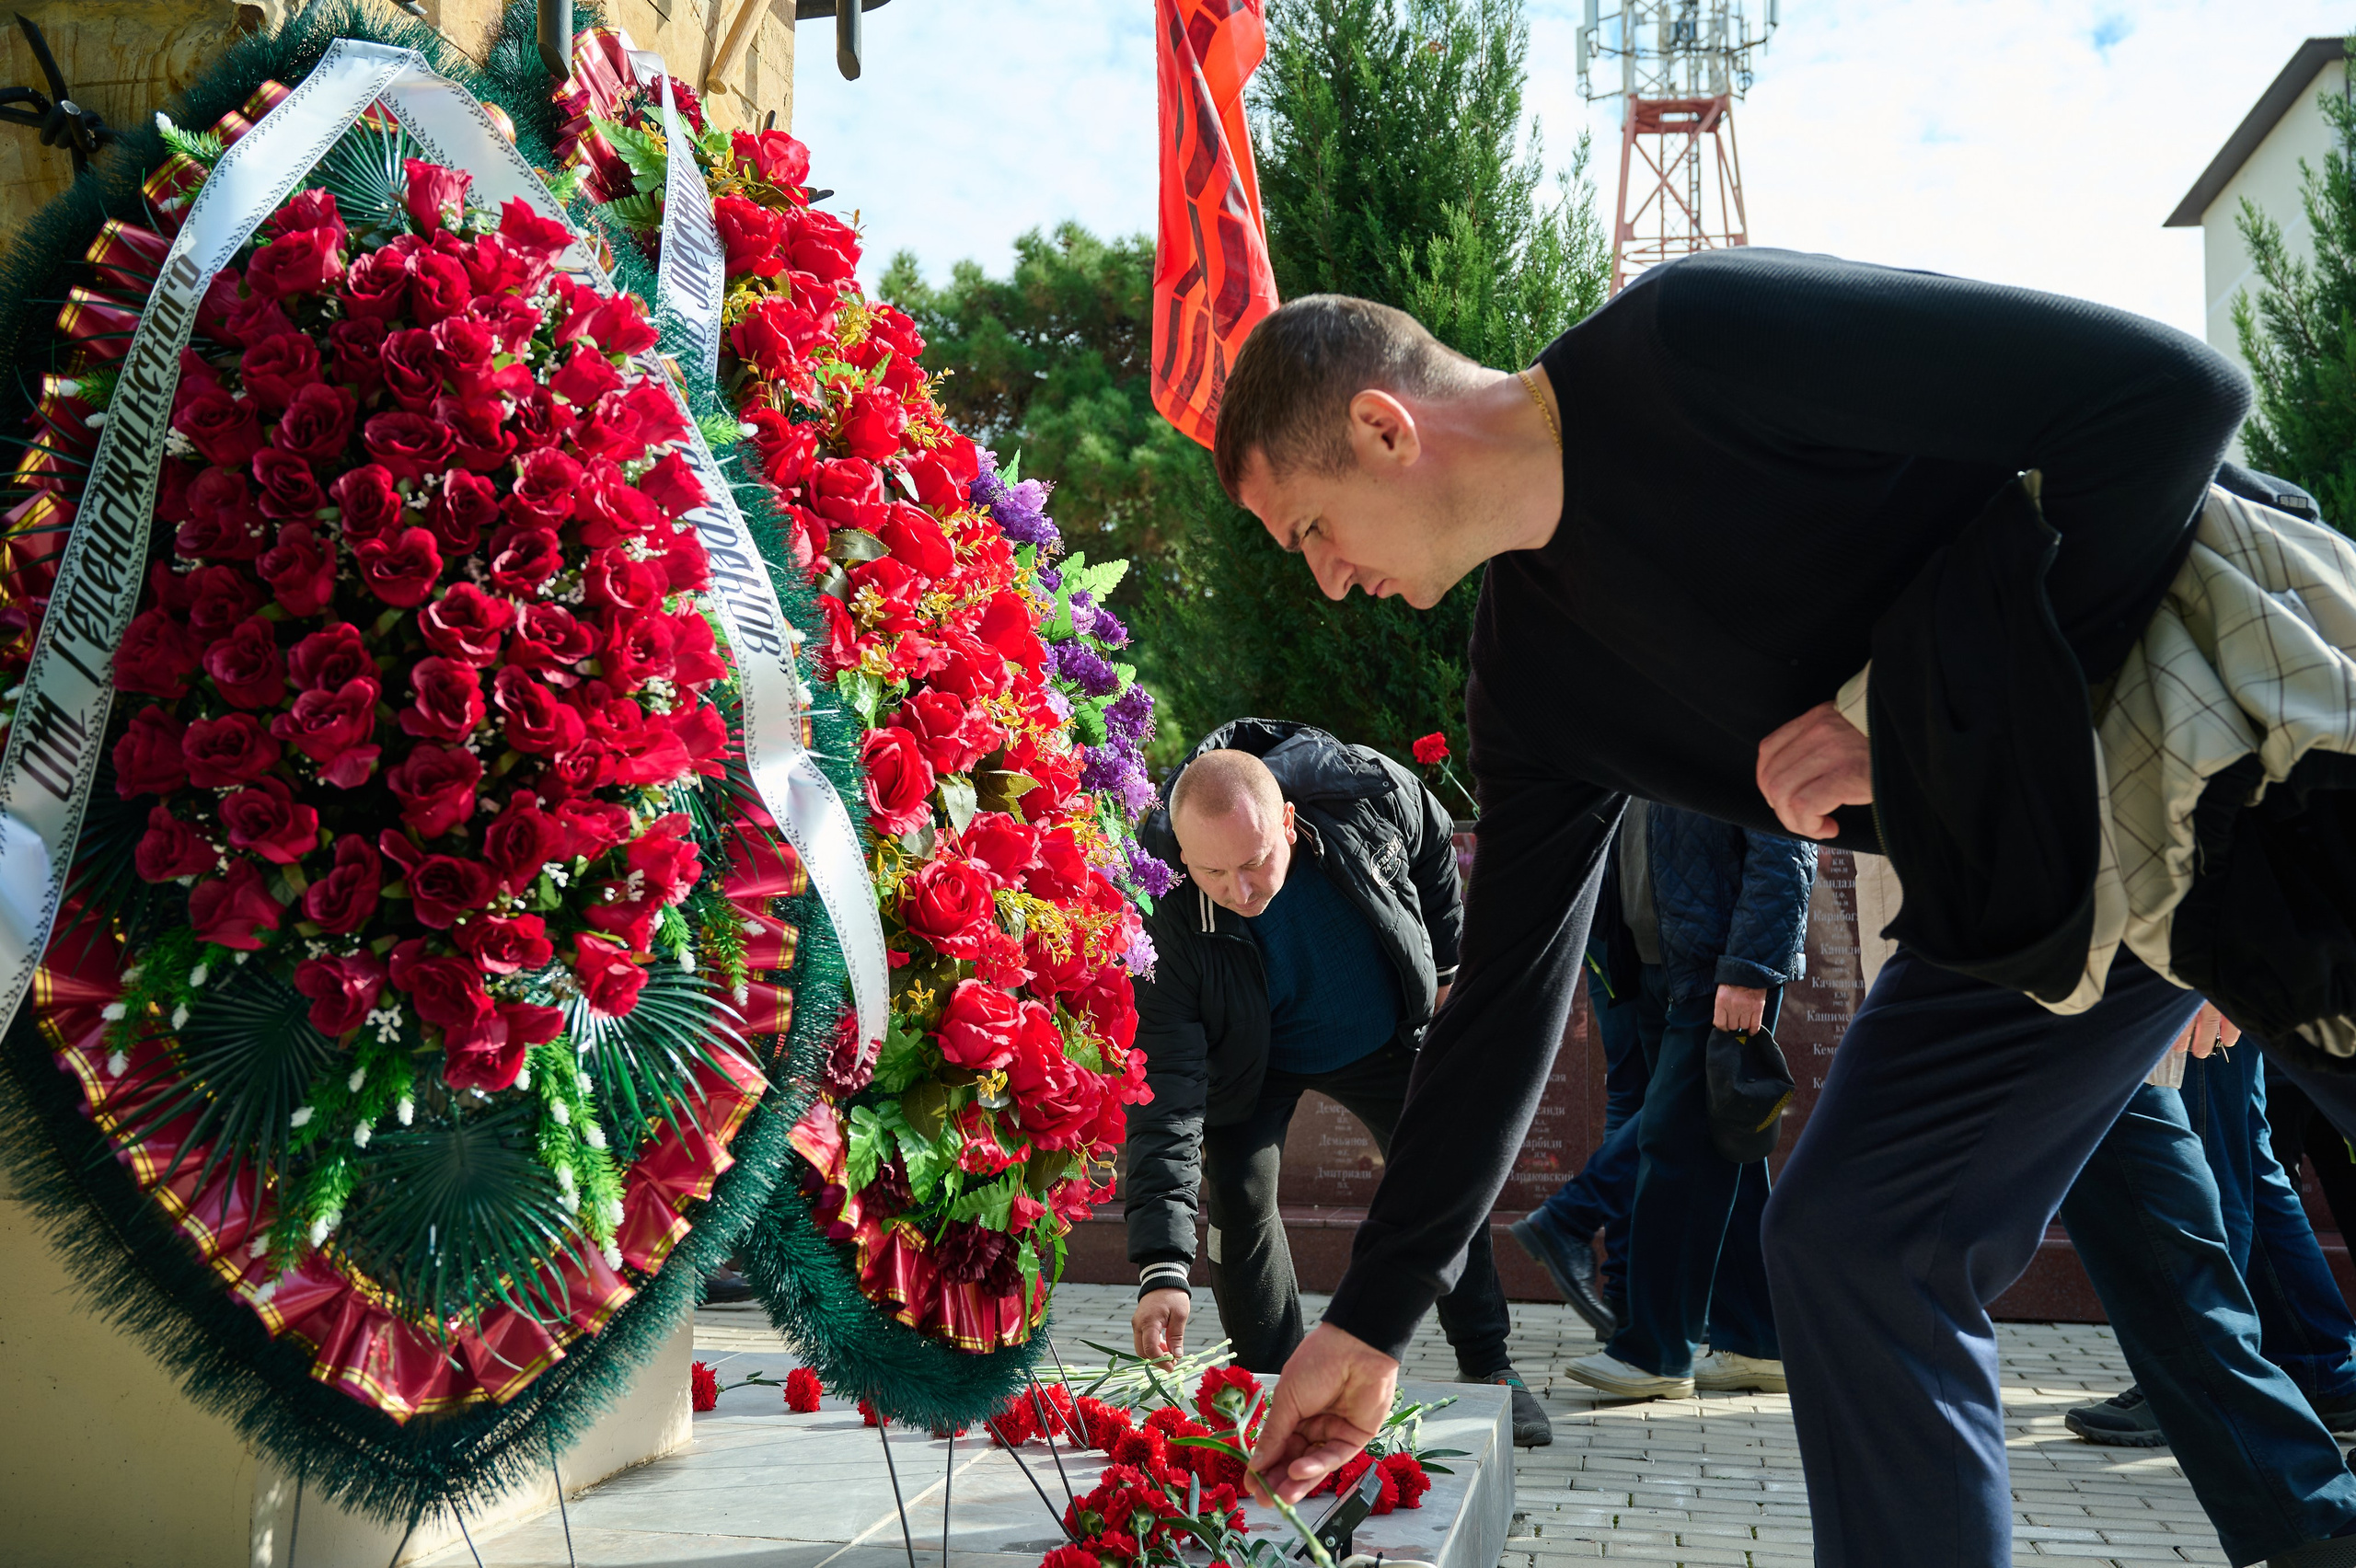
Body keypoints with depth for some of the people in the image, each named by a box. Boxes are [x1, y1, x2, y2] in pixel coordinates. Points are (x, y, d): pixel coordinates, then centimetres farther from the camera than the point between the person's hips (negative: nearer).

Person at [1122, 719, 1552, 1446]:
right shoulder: (1163, 919, -39)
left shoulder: (1365, 792, -35)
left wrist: (1446, 965, 3)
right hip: (1251, 1060, -2)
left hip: (1384, 1035, 2)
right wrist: (1162, 1267, -47)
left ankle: (1489, 1369, 27)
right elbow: (1162, 1094, -39)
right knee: (1239, 1197, -14)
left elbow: (1434, 842, -7)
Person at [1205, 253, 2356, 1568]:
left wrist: (1915, 697, -23)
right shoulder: (1531, 680, 1)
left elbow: (2171, 390, -25)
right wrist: (1370, 1327, 10)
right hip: (2042, 870, 7)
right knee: (1853, 1245, 1)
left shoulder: (1697, 340, -23)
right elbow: (1505, 1000, 7)